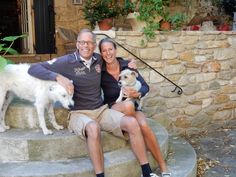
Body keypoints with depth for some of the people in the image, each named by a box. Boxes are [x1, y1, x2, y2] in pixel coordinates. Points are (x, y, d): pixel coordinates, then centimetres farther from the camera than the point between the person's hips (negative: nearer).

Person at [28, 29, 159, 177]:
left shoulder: (99, 60, 7)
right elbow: (33, 69, -11)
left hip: (101, 110, 5)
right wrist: (58, 77, -25)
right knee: (93, 128, -39)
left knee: (132, 123, -18)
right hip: (79, 113, -4)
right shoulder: (67, 62, -8)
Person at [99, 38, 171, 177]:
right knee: (128, 105, -36)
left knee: (144, 126, -30)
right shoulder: (100, 72, -7)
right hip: (112, 109, -1)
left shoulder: (127, 65, -4)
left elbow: (145, 86, -2)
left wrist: (137, 94, -25)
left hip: (132, 106, 2)